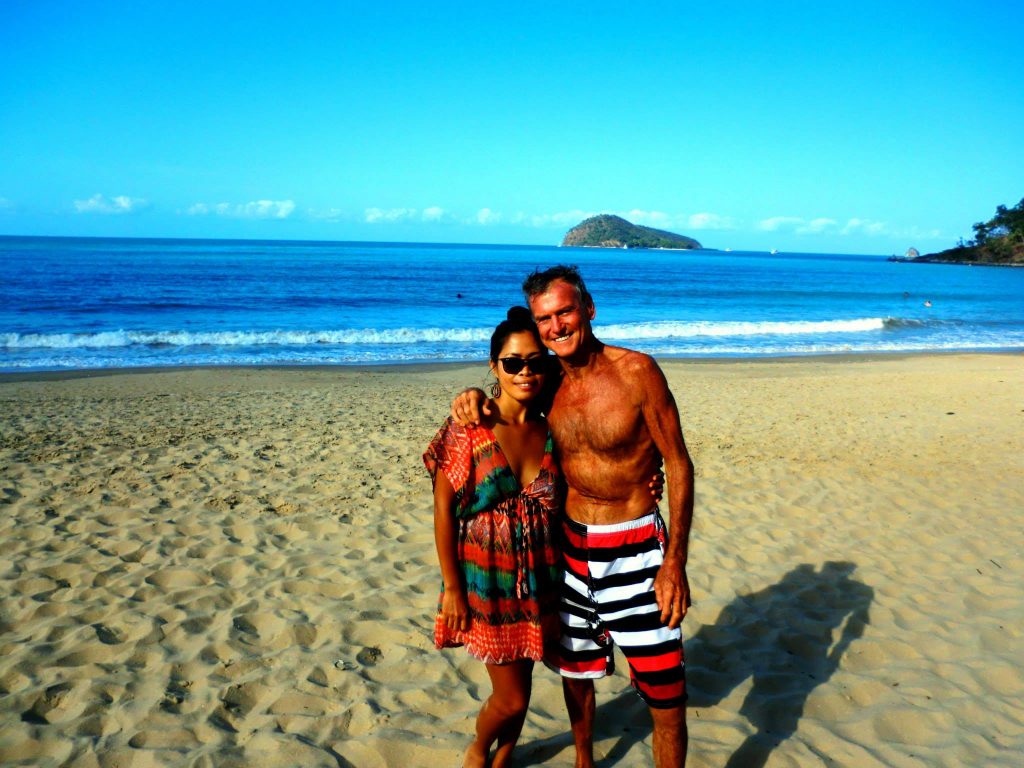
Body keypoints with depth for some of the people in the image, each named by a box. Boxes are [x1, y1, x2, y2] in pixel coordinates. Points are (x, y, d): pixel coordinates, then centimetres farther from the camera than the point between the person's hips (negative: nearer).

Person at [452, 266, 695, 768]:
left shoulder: (636, 371, -14)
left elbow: (679, 465, -11)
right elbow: (506, 395, 17)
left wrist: (675, 563, -15)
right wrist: (475, 397, -9)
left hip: (635, 548, -4)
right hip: (572, 545, 5)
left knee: (664, 690, -1)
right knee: (574, 669, 20)